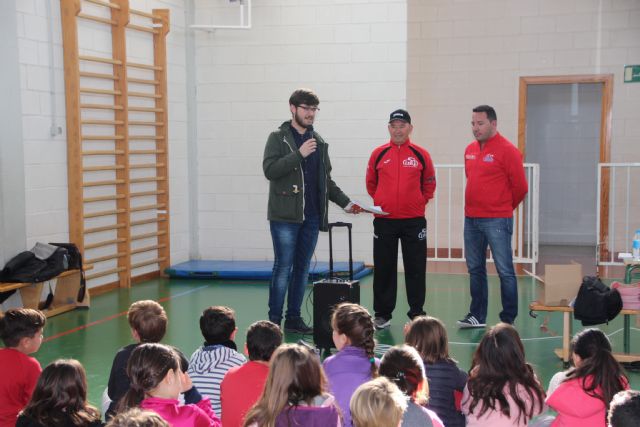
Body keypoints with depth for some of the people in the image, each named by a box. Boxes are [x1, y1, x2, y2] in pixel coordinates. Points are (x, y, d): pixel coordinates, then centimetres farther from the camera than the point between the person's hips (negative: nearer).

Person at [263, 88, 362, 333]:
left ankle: (294, 318, 15)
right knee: (283, 267, -6)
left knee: (302, 268, 8)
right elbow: (269, 170, -14)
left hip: (311, 217, 6)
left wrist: (345, 202, 11)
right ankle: (274, 321, 1)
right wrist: (299, 154, -21)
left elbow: (325, 179, 21)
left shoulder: (318, 141, 16)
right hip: (285, 216, -6)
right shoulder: (278, 138, -1)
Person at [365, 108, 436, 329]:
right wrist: (380, 202, 7)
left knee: (415, 269, 4)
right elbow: (371, 183, 14)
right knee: (383, 269, 6)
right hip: (384, 220, 1)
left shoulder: (421, 154, 1)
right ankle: (382, 314, 16)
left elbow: (429, 184, 12)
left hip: (414, 221, 0)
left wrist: (419, 203, 5)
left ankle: (417, 313, 15)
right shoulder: (378, 154, 3)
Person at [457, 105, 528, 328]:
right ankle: (477, 316, 22)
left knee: (505, 271, -2)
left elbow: (520, 187, -6)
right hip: (471, 219, 7)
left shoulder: (507, 150, -9)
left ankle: (508, 319, 4)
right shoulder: (470, 150, 11)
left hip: (496, 221, -7)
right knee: (475, 269, 12)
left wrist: (503, 207, 6)